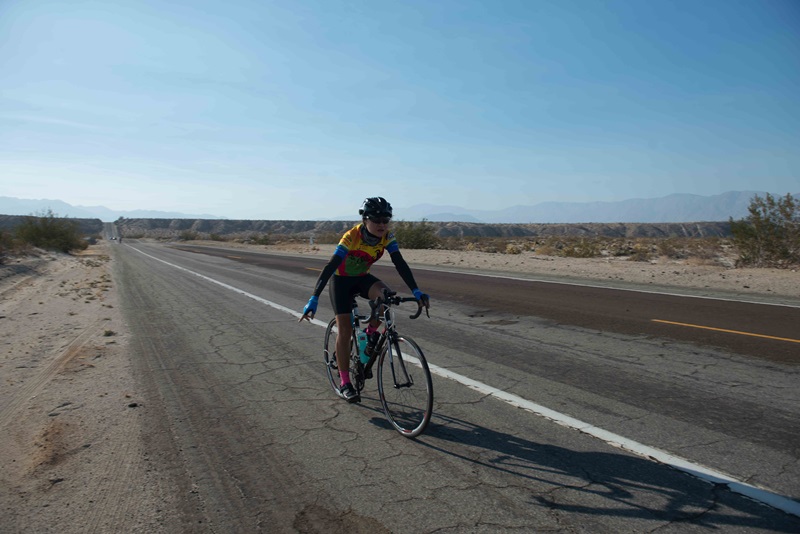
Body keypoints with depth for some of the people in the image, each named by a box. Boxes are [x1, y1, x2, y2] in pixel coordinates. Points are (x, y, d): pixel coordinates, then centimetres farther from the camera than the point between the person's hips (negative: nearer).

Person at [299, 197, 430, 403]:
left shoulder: (387, 237, -19)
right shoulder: (352, 236, -32)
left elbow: (400, 264, -22)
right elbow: (330, 267, -36)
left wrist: (416, 292, -34)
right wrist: (314, 299, -43)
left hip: (362, 278, 4)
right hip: (341, 280, -4)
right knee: (345, 330, -8)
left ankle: (371, 332, 1)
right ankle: (345, 383, 5)